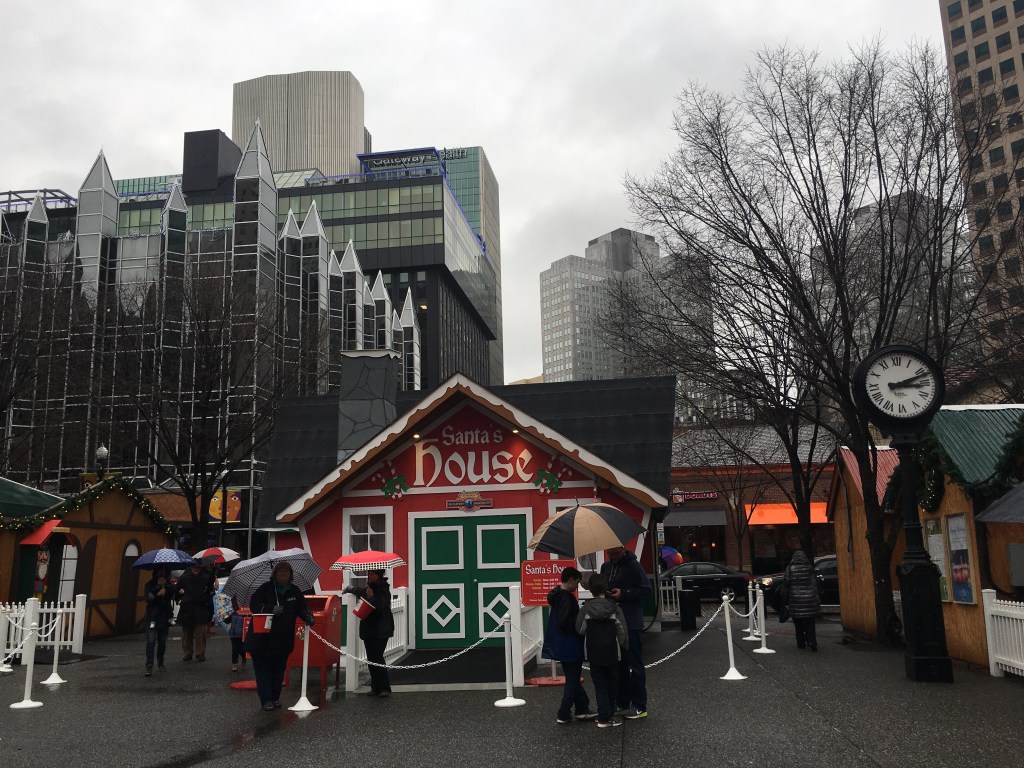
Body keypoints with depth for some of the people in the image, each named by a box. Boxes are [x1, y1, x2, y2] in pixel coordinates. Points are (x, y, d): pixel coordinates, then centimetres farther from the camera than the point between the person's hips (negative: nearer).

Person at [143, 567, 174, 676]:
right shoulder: (150, 584, 5)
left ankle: (160, 663, 27)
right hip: (151, 616, -3)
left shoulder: (168, 584, 11)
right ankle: (149, 667, -15)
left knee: (162, 641, 9)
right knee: (151, 640, -14)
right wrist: (158, 595, -18)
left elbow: (173, 595, -5)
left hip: (164, 617, 3)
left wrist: (165, 586, -13)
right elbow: (148, 598, -7)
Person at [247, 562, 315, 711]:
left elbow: (302, 607, 12)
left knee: (279, 670, 10)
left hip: (283, 640, 4)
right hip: (263, 637, -4)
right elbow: (254, 605, -12)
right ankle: (266, 700, 2)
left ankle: (275, 698, 21)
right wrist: (271, 609, -26)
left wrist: (308, 616, -10)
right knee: (263, 669, -2)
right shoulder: (266, 588, -5)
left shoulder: (294, 591, 8)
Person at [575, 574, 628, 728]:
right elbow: (622, 632, -6)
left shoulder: (585, 609, -9)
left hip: (594, 654, 0)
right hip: (612, 653, 0)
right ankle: (609, 716, 19)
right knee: (611, 684, 14)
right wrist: (624, 648, 9)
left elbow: (580, 630, -3)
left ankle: (603, 717, 2)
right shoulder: (614, 608, -9)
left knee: (599, 685, 7)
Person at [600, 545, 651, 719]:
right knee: (618, 664, 13)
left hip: (630, 624, -7)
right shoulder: (606, 567, 13)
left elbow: (646, 590, -12)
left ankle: (639, 706, 5)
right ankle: (621, 702, 23)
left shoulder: (633, 566, -9)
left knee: (635, 664, -1)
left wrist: (623, 594, -20)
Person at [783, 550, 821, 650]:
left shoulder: (790, 568, -3)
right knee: (810, 622, 7)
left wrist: (786, 601, 3)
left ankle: (801, 643, 13)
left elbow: (786, 584, -4)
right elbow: (815, 584, 0)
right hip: (809, 598, 1)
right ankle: (812, 642, -6)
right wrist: (818, 600, 4)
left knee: (798, 623, 9)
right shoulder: (809, 568, 1)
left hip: (795, 599, -1)